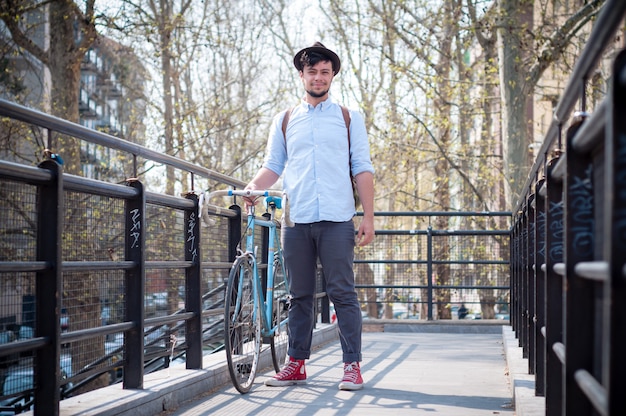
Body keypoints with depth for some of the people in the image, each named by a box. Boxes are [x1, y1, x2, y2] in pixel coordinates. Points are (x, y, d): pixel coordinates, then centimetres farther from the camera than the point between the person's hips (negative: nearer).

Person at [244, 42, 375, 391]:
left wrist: (368, 217, -2)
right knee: (300, 295, 7)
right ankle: (297, 364, 13)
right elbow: (273, 166, 16)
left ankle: (353, 365, 0)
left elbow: (363, 170, 6)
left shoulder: (349, 118, 10)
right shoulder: (284, 121, 15)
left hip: (337, 221, -2)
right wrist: (252, 187, -5)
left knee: (343, 293, -4)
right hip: (296, 221, 2)